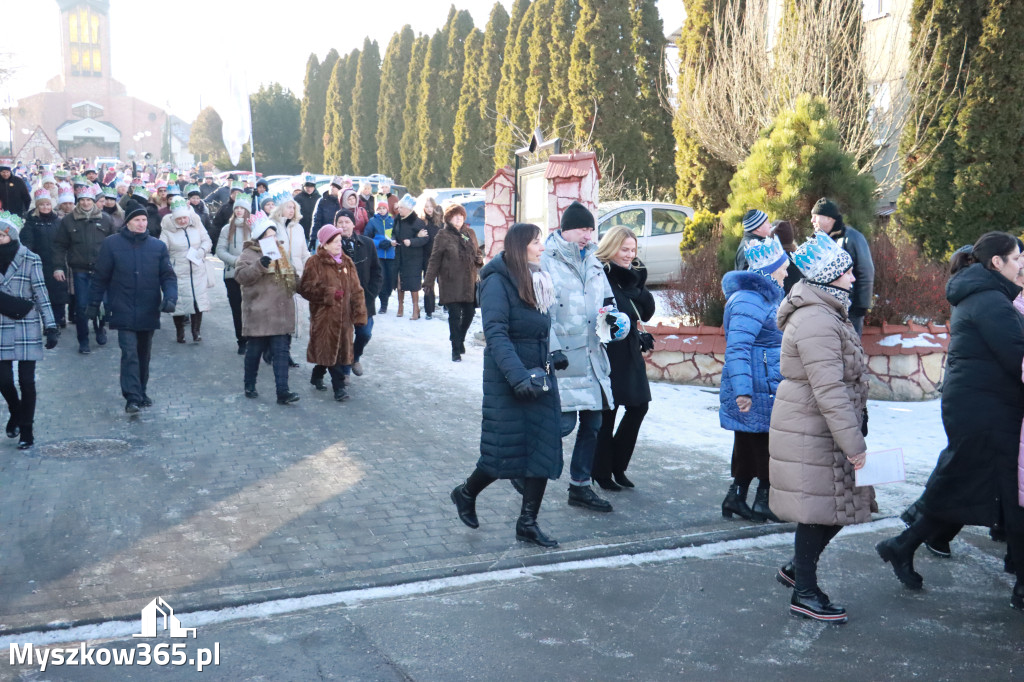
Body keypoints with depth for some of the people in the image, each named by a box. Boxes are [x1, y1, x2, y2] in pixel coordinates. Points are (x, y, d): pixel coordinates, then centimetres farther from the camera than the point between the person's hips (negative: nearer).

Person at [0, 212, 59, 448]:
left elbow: (42, 296, -7)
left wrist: (51, 327, -12)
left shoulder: (31, 260, -6)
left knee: (26, 380, -1)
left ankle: (26, 429, 11)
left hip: (27, 329, -3)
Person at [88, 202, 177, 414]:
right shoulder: (112, 244, -1)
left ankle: (141, 392, 28)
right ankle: (132, 397, -13)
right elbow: (100, 276, 3)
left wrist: (170, 297, -14)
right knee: (129, 354, -12)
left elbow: (168, 276, 3)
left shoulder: (158, 246, 4)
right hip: (124, 312, -3)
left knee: (144, 355, 14)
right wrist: (93, 303, 4)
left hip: (148, 313, 3)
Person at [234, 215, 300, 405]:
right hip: (259, 313, -5)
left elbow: (290, 275, 31)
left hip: (280, 314, 5)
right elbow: (240, 275, -20)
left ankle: (282, 392, -4)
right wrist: (260, 265, -31)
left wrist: (296, 283, 15)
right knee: (254, 351, 7)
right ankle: (250, 386, 23)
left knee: (281, 352, -1)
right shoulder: (249, 254, -5)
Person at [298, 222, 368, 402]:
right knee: (329, 349, -5)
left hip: (343, 315, 6)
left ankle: (317, 375, 33)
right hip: (324, 315, -6)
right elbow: (306, 288, -10)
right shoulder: (315, 263, -5)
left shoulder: (347, 262, 11)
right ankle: (339, 386, 0)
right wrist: (329, 294, -17)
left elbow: (356, 290, 9)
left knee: (340, 348, 11)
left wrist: (359, 313, 1)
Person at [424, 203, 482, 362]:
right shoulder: (443, 236, -3)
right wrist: (428, 281, -8)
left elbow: (477, 252, 22)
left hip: (469, 282, 5)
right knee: (455, 315, -3)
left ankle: (459, 339, 33)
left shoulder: (470, 233, 11)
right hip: (451, 282, -4)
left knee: (469, 313, 8)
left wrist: (479, 260, -1)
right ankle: (456, 349, 6)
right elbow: (435, 260, -4)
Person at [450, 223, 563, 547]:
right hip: (507, 380, -7)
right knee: (506, 450, -1)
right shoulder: (498, 281, -12)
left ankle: (528, 523, 14)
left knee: (544, 449, 3)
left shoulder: (538, 280, 10)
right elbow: (496, 334, -21)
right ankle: (466, 493, 28)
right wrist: (519, 377, -29)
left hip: (539, 377, 7)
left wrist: (551, 359, 8)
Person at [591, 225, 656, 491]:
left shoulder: (631, 275, 11)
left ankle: (617, 465, 24)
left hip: (630, 353, 8)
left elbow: (647, 312, 4)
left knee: (639, 405, 9)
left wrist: (638, 283, -7)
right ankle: (602, 472, 16)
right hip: (607, 353, -8)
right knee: (606, 413, 2)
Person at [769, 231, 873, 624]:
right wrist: (853, 444, -23)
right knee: (819, 509, -1)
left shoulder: (826, 314, 14)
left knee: (838, 503, 15)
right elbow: (829, 392, -26)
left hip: (819, 428, 10)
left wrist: (853, 436, 23)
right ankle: (804, 594, 12)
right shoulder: (816, 323, -22)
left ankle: (797, 569, 30)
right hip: (811, 432, -10)